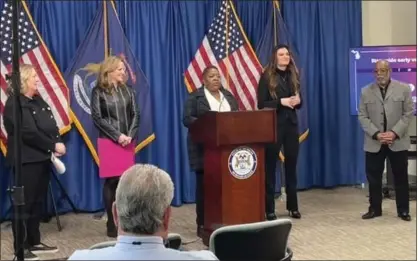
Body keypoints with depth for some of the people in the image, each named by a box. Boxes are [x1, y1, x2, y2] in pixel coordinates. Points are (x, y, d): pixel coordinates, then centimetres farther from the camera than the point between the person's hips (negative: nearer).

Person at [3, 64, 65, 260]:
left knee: (38, 203, 13)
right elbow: (30, 133, -20)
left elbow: (52, 126, 12)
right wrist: (53, 146, -15)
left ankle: (34, 242, 22)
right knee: (24, 204, -3)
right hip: (26, 161, -9)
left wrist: (57, 144, -6)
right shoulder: (15, 103, -12)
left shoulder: (38, 100, 15)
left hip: (42, 158, 9)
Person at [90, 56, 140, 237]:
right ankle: (112, 224, 7)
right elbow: (97, 118, -7)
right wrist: (117, 136, -14)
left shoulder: (128, 91, 10)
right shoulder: (98, 92, -1)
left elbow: (135, 115, 6)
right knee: (111, 181, 0)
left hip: (127, 141, 3)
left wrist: (130, 135, -10)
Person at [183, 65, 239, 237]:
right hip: (205, 149, -4)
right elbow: (187, 119, -9)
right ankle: (202, 224, 5)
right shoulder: (195, 97, -1)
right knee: (204, 186, -1)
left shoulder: (228, 96, 15)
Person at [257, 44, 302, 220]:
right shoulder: (267, 77, -4)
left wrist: (298, 101, -8)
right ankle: (269, 209, 7)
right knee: (270, 166, 1)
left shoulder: (293, 76, 10)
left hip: (291, 124, 5)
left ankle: (293, 206, 20)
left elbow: (299, 101, 15)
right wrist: (281, 102, -20)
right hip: (273, 126, -5)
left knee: (291, 165, 10)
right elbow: (261, 104, -8)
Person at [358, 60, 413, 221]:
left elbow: (408, 113, -2)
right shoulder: (366, 92, 6)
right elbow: (362, 117, 1)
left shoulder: (403, 89, 2)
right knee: (373, 177, 5)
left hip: (398, 142, -1)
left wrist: (394, 133, -14)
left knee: (401, 177, 5)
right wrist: (376, 134, -13)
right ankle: (374, 209, 17)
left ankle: (403, 210, 15)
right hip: (374, 143, 1)